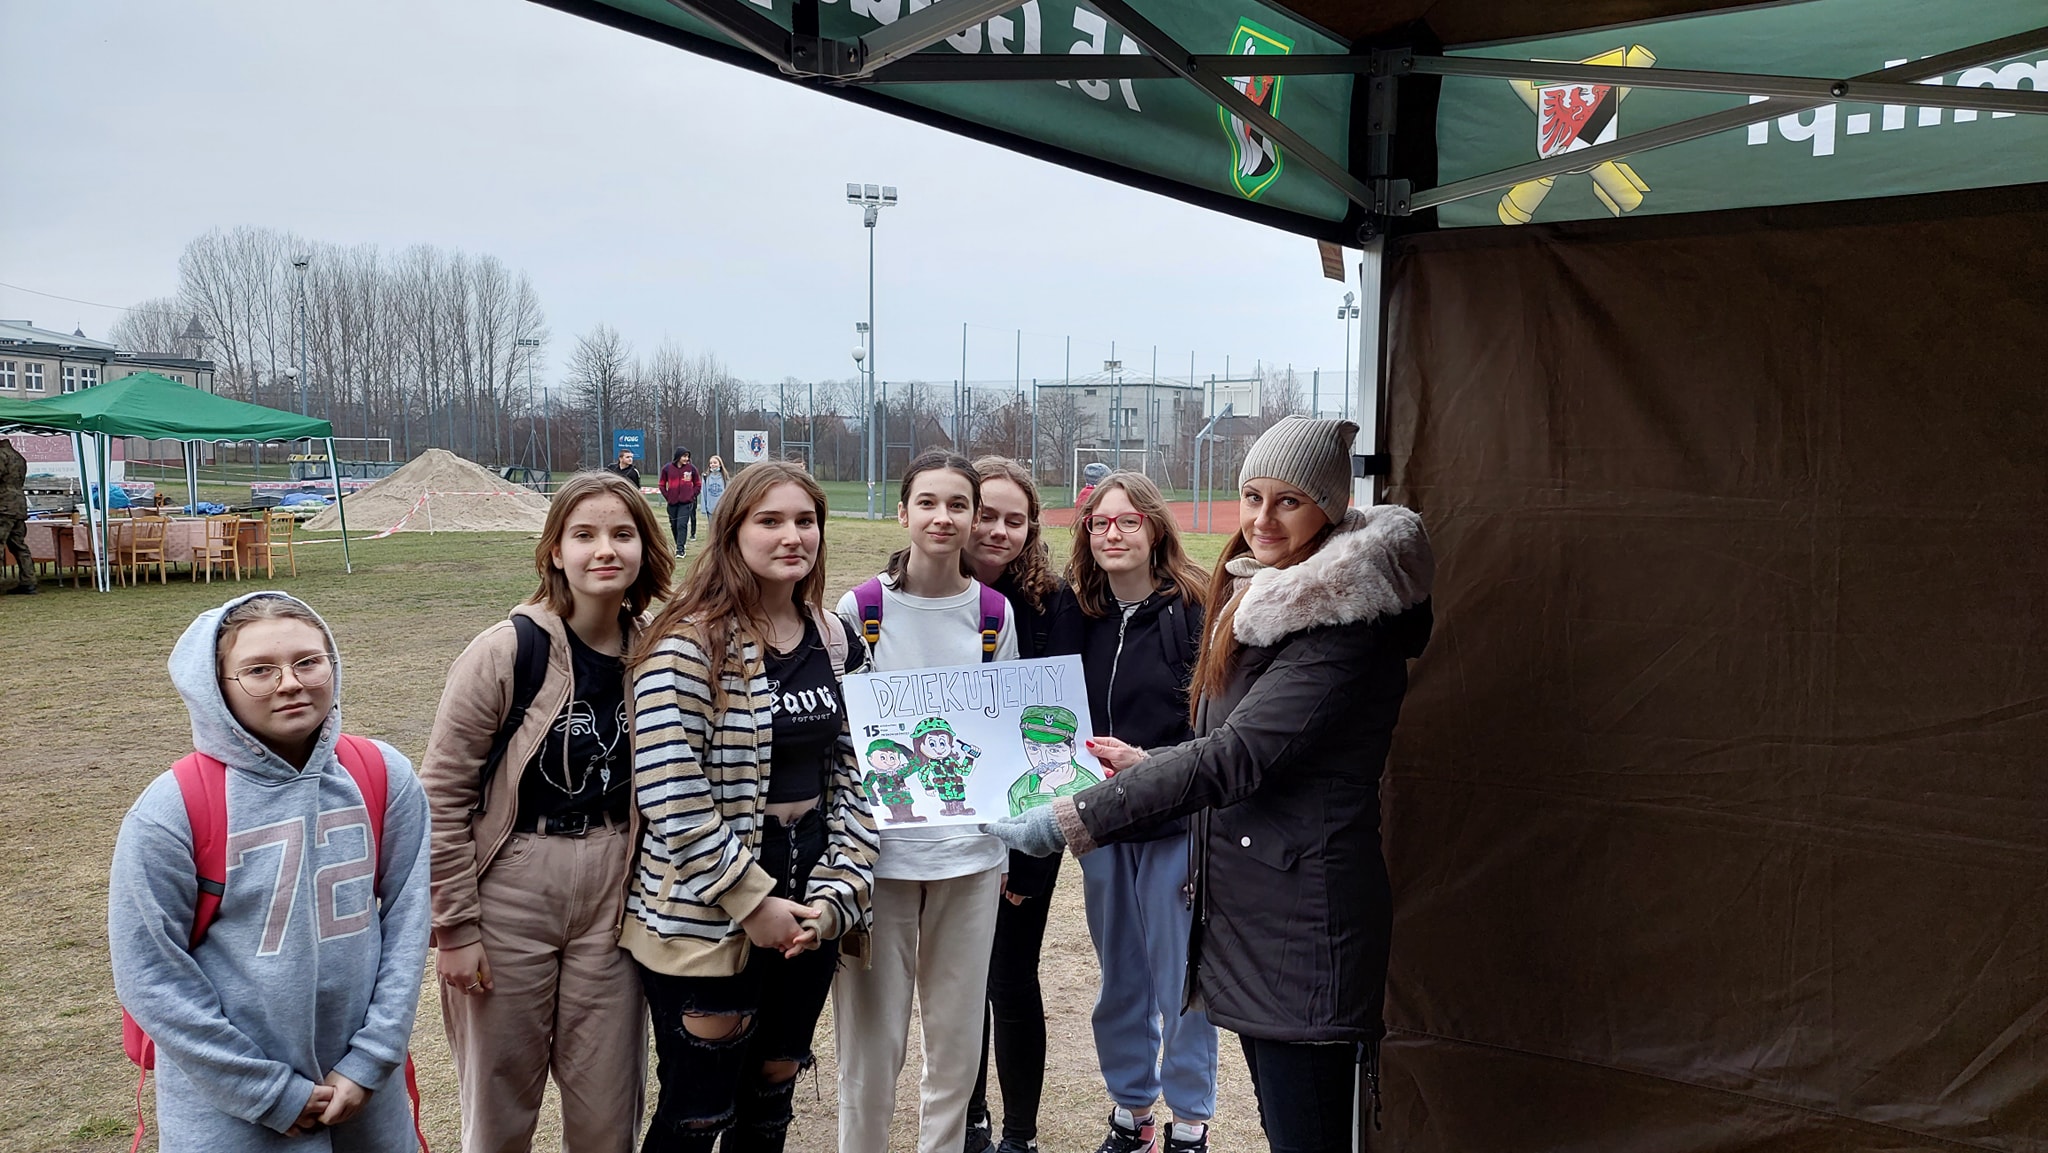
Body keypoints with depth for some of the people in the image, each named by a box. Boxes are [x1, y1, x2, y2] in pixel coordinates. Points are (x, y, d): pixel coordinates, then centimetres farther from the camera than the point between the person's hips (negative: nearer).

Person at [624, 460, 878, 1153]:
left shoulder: (837, 641, 5)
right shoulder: (691, 644, -14)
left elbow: (853, 774, 6)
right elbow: (670, 797, -19)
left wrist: (835, 894, -5)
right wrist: (754, 901, -17)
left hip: (808, 914, 6)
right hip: (707, 921, -5)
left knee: (772, 1094, 19)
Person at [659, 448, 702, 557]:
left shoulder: (691, 468, 0)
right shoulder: (667, 468, 1)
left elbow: (697, 484, 10)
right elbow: (662, 485, 10)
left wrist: (692, 495, 0)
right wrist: (667, 497, 1)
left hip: (686, 502, -2)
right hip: (672, 503, 2)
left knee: (682, 525, -12)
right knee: (674, 525, 10)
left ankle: (680, 549, -11)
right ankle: (679, 545, 27)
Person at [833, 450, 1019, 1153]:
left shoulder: (994, 614, 4)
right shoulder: (861, 609, -4)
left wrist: (1003, 846, 12)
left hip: (968, 851, 2)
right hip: (879, 847, -2)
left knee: (957, 1033, 11)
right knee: (871, 1034, 3)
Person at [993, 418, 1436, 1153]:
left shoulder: (1341, 619, -17)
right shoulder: (1258, 597, 13)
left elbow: (1236, 754, -24)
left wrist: (1070, 821, -22)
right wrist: (1147, 765, 8)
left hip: (1302, 918, -9)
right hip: (1246, 905, 9)